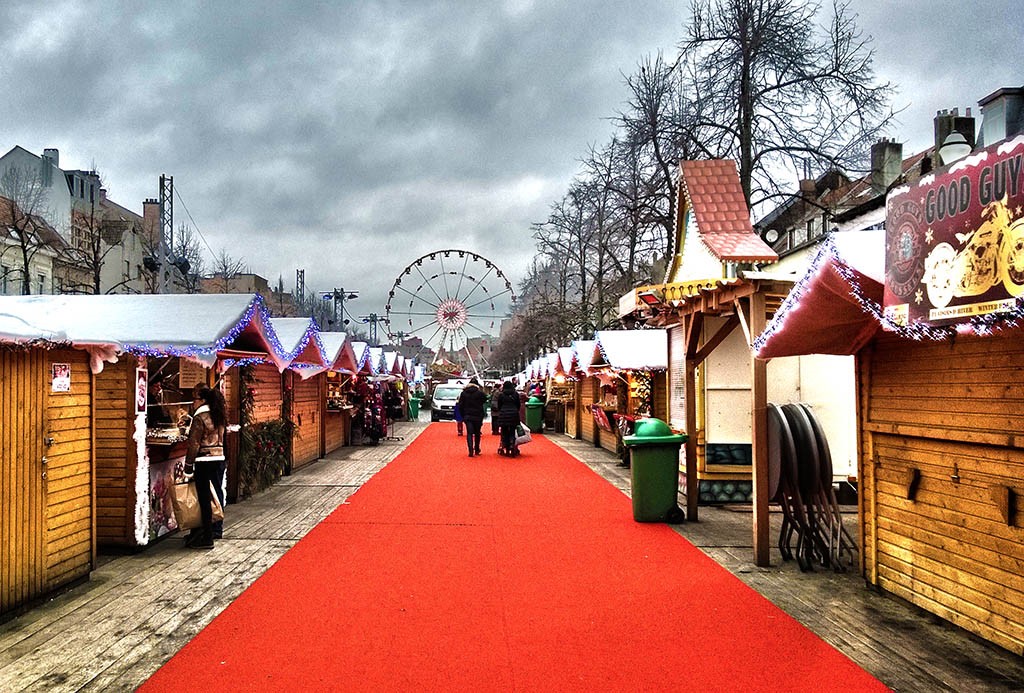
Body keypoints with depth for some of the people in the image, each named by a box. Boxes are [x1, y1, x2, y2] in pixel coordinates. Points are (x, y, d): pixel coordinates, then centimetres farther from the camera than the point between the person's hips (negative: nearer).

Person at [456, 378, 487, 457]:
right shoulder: (480, 393, -7)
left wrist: (463, 416, 11)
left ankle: (471, 450, -15)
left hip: (467, 416, 1)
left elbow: (460, 406, 4)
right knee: (477, 433, 14)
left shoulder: (464, 393, 1)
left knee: (469, 433, -1)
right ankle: (476, 450, 23)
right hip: (478, 416, -1)